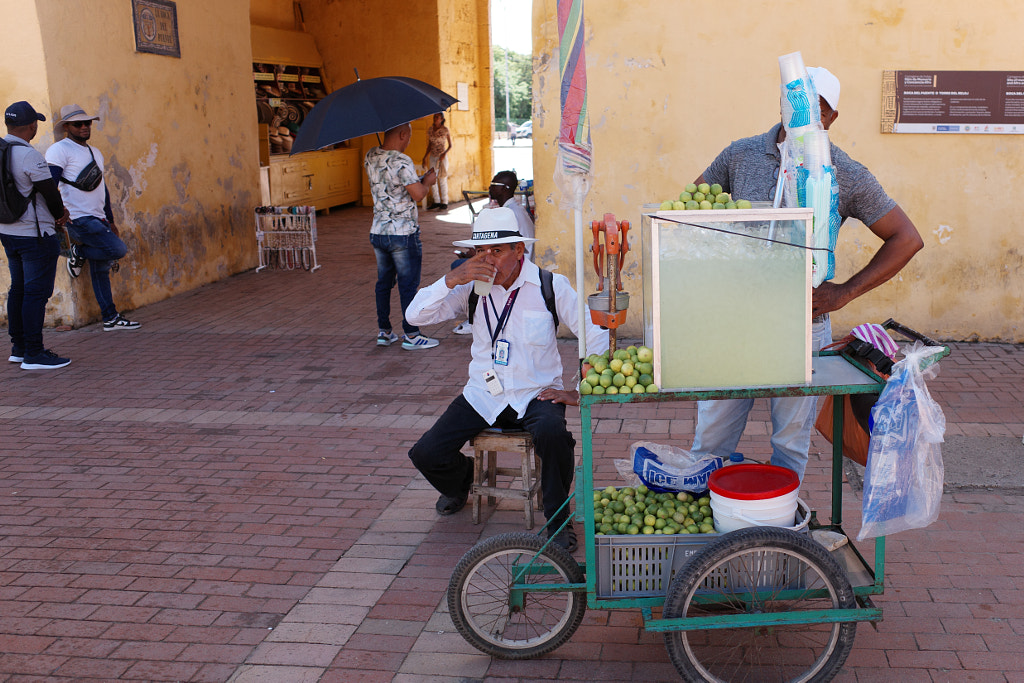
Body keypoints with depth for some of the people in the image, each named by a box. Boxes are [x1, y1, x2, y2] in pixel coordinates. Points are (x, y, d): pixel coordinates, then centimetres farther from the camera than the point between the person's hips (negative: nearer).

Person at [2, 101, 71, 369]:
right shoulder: (30, 156, -19)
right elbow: (51, 193, -14)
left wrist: (57, 212, 10)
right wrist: (60, 214, 7)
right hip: (35, 235, -9)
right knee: (36, 292, -4)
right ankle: (34, 354, -2)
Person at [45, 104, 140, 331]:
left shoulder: (95, 153, 21)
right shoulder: (60, 150, -6)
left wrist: (110, 220, 23)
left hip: (97, 220, 8)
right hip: (78, 219, -8)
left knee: (100, 270, 9)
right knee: (118, 249, -20)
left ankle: (110, 318, 13)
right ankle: (79, 252, 2)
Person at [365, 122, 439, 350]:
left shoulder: (370, 157, 6)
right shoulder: (401, 161, -17)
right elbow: (418, 194, -18)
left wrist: (419, 180, 16)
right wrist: (427, 181, 1)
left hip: (377, 231, 7)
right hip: (404, 233, -7)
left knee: (383, 282, 15)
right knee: (408, 285, 2)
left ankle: (384, 332, 20)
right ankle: (411, 335, 7)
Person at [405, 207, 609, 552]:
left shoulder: (550, 286, -7)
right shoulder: (472, 286, 1)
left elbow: (598, 336, -6)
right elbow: (416, 315, -6)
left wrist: (578, 393, -9)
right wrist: (452, 280, -20)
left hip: (536, 394, -3)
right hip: (483, 395, 3)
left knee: (552, 433, -37)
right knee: (426, 454, -12)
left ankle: (558, 521, -11)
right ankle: (459, 482, 27)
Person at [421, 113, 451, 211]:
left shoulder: (445, 130, -7)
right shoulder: (430, 129, 6)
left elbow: (450, 145, -2)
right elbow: (429, 145, 14)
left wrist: (444, 154, -17)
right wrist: (425, 157, 11)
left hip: (442, 157, -5)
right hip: (432, 157, 5)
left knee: (442, 180, -3)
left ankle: (444, 203, 4)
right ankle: (436, 201, 16)